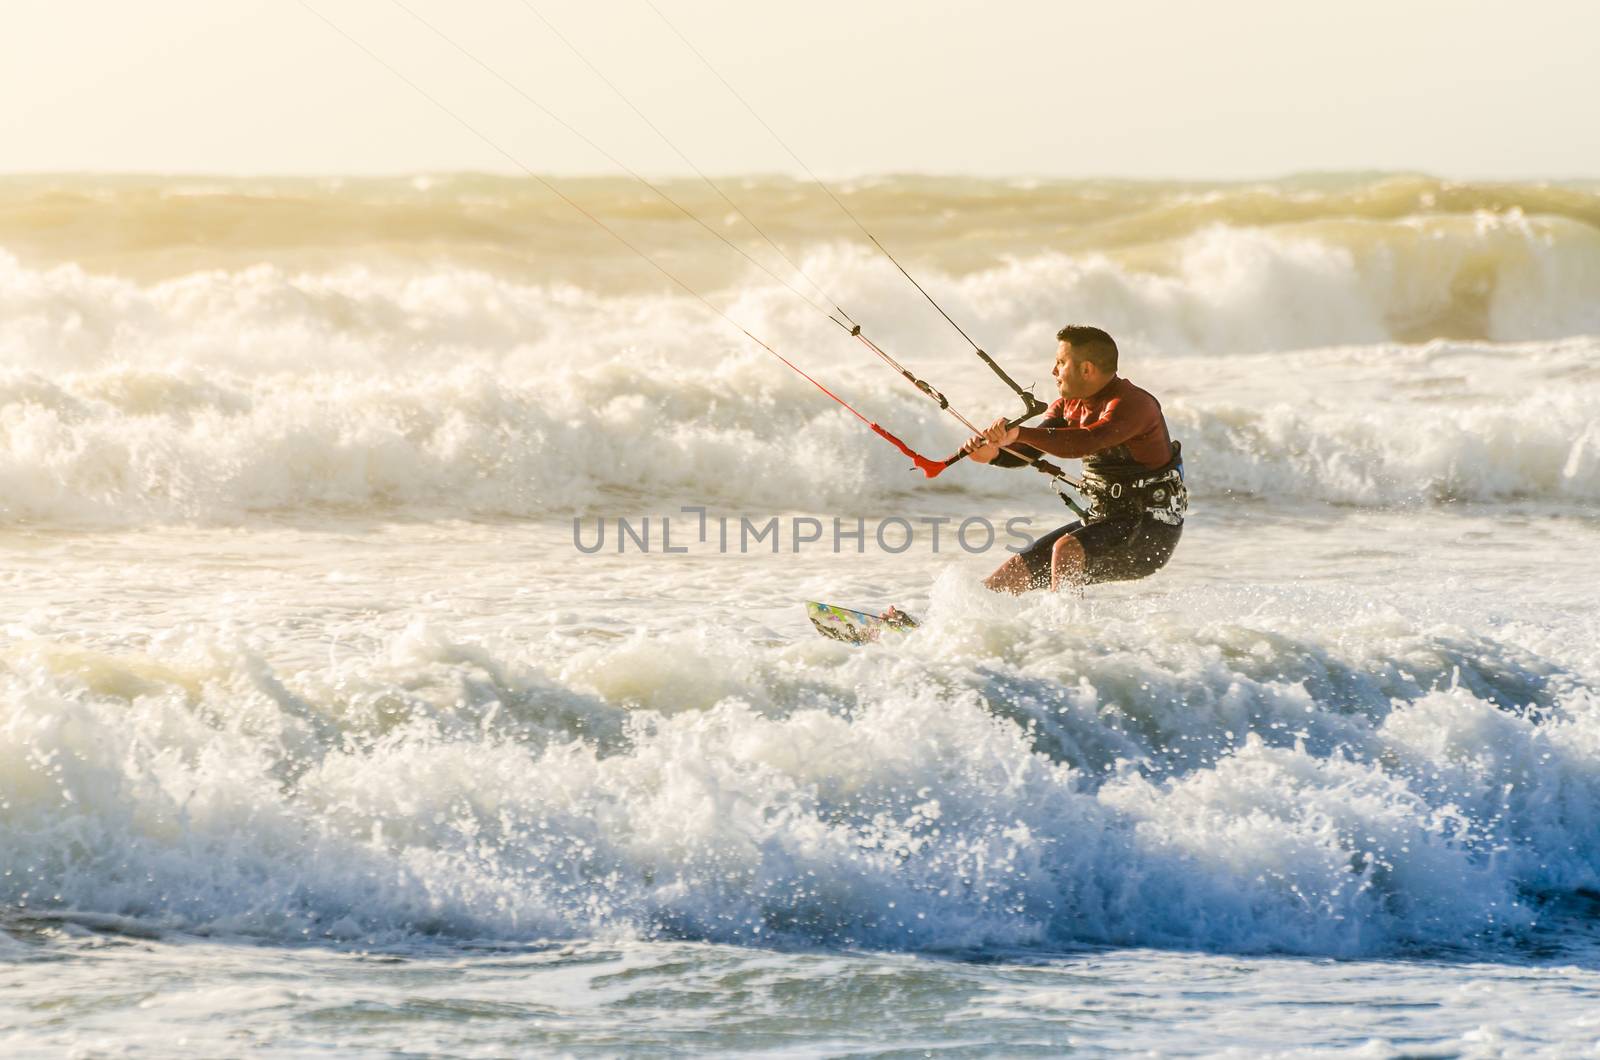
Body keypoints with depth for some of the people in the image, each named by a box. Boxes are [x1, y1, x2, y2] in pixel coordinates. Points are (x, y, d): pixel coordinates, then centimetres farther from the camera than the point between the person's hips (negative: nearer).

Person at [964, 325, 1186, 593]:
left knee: (1066, 551, -33)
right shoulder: (1071, 405, 8)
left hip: (1151, 533, -9)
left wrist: (1019, 433, -48)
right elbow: (1027, 450, 0)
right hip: (1104, 520, 9)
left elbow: (1085, 442, -38)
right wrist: (993, 452, -22)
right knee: (1014, 572, 4)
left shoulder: (1130, 404, -21)